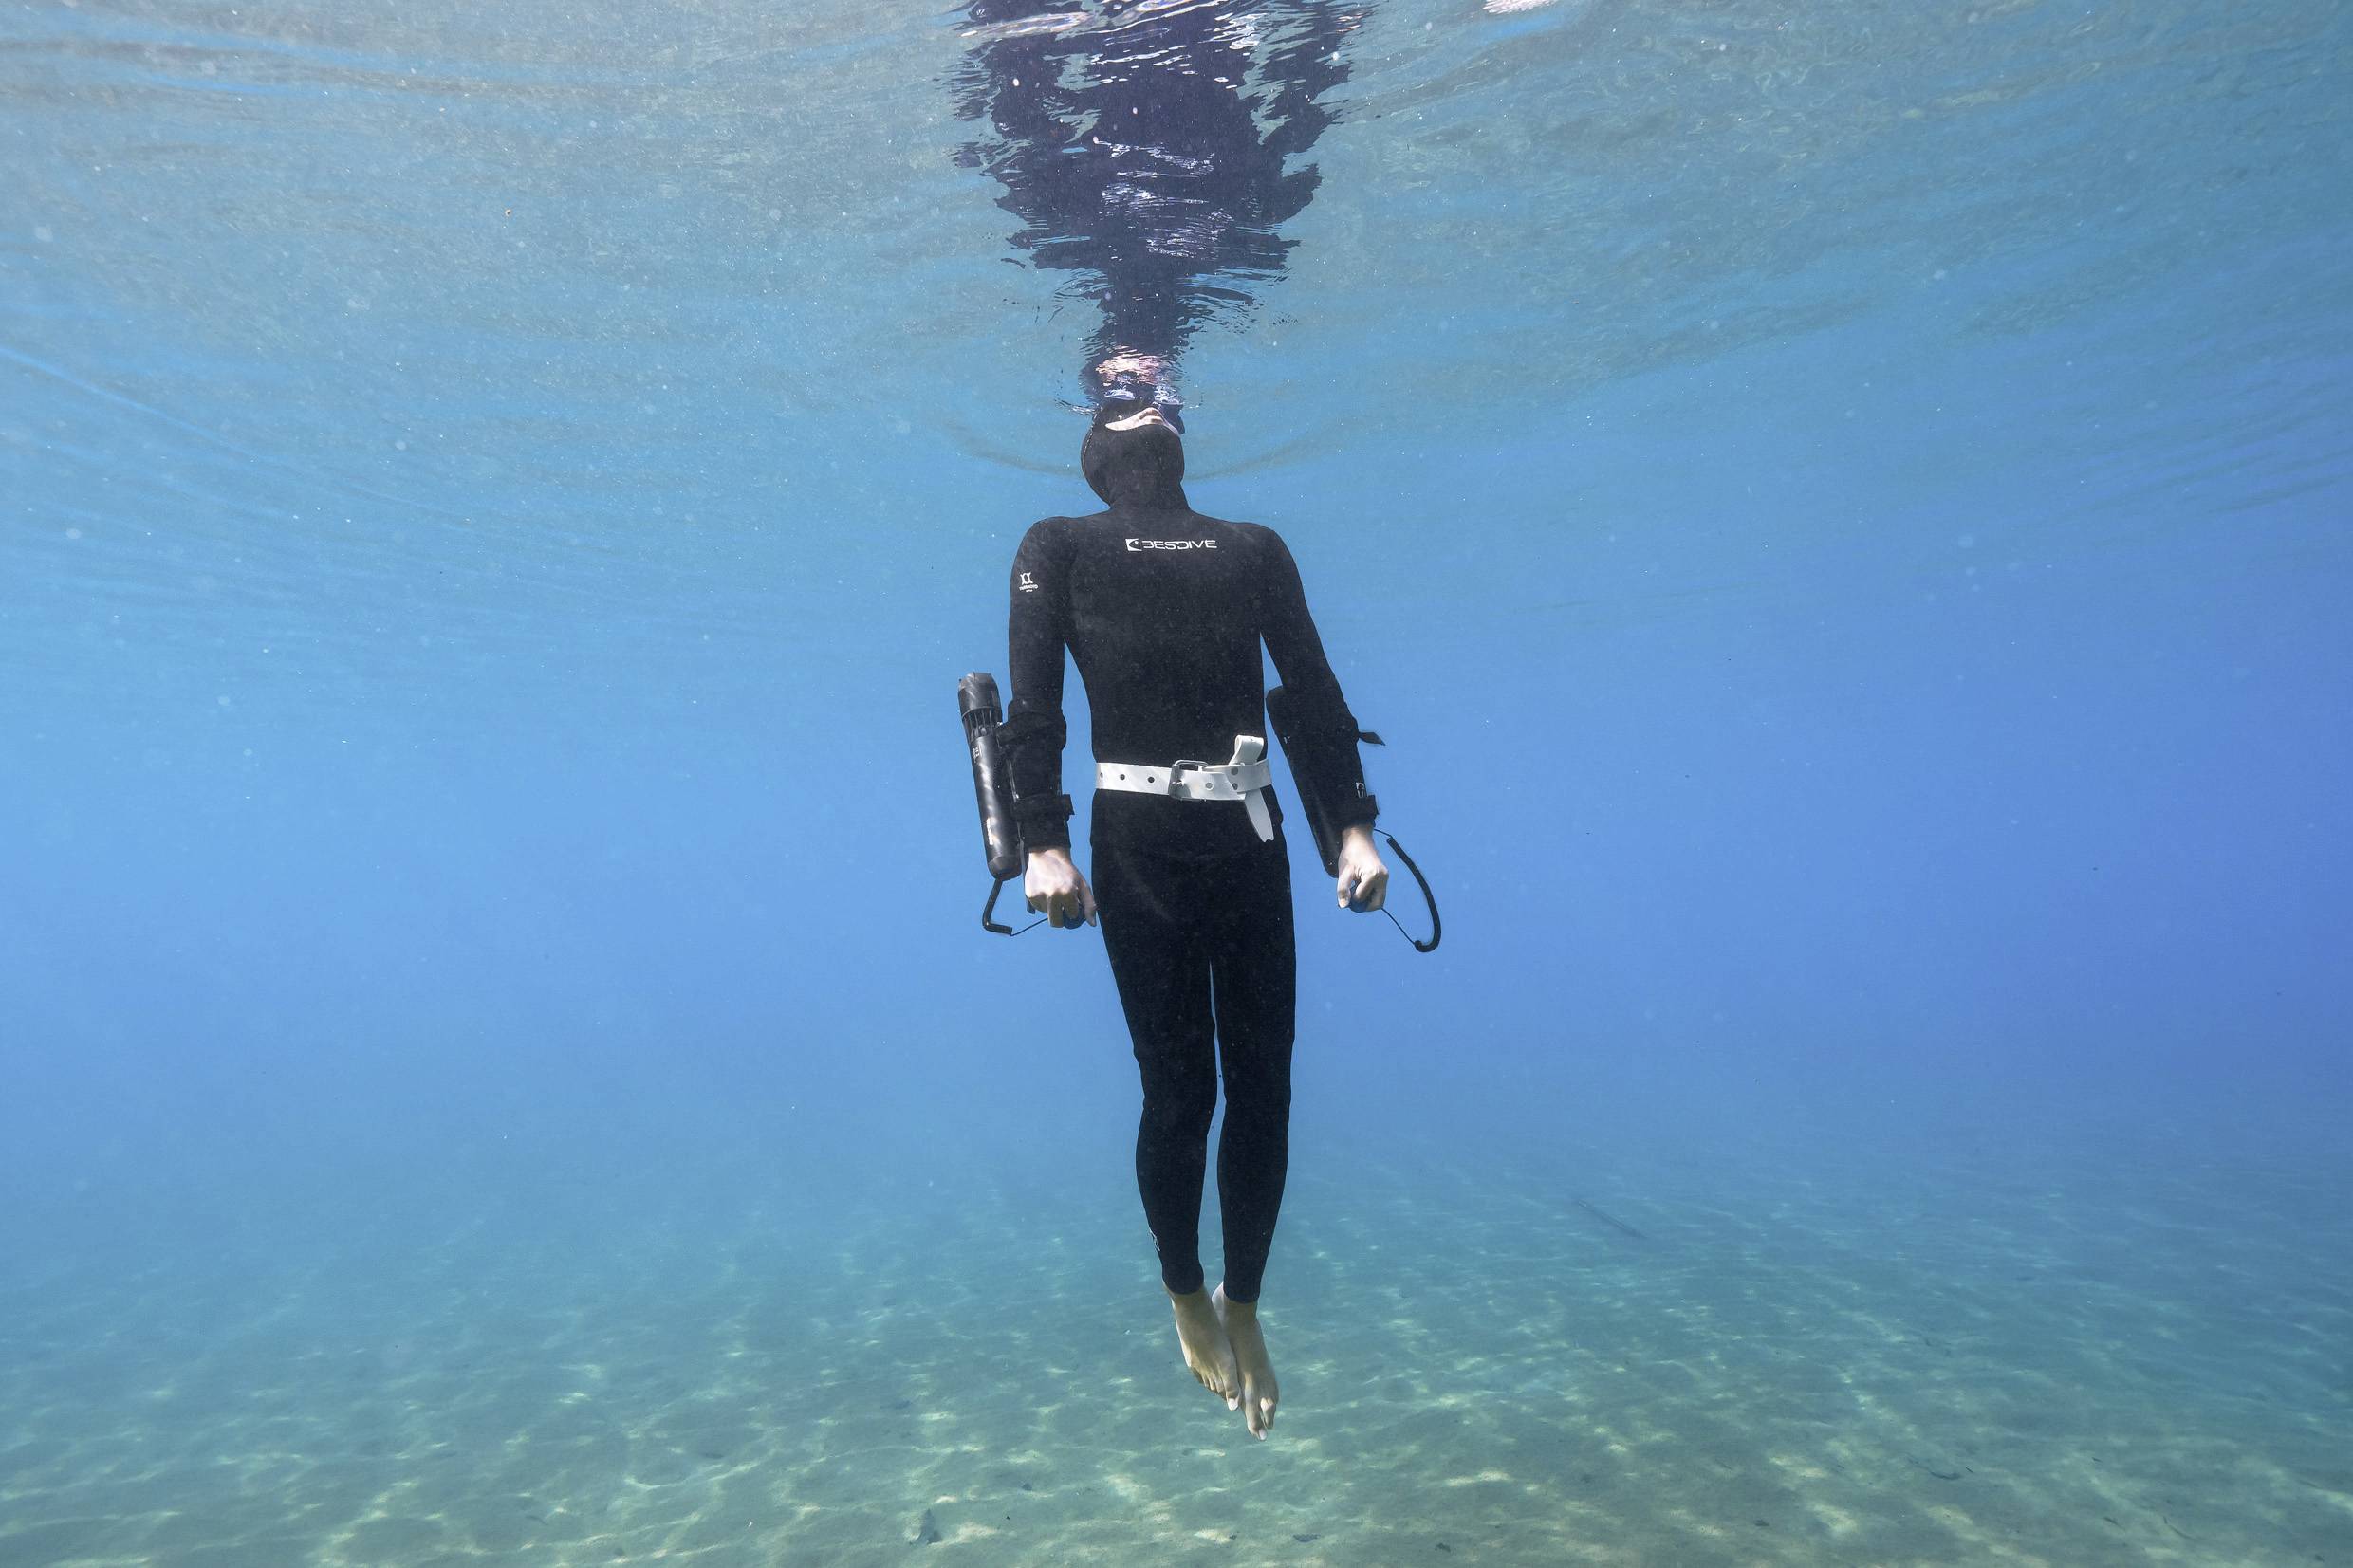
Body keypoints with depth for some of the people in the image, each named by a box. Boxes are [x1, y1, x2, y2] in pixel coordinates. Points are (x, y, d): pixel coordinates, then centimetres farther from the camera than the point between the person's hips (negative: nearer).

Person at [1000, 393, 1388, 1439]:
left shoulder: (1254, 550, 18)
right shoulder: (1060, 549, 12)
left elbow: (1315, 690, 10)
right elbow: (1034, 704, 0)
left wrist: (1354, 826, -1)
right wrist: (1044, 843, -13)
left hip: (1249, 844, 3)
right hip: (1137, 851, -2)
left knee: (1263, 1088, 4)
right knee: (1180, 1091, 1)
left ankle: (1244, 1306, 28)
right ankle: (1185, 1296, 28)